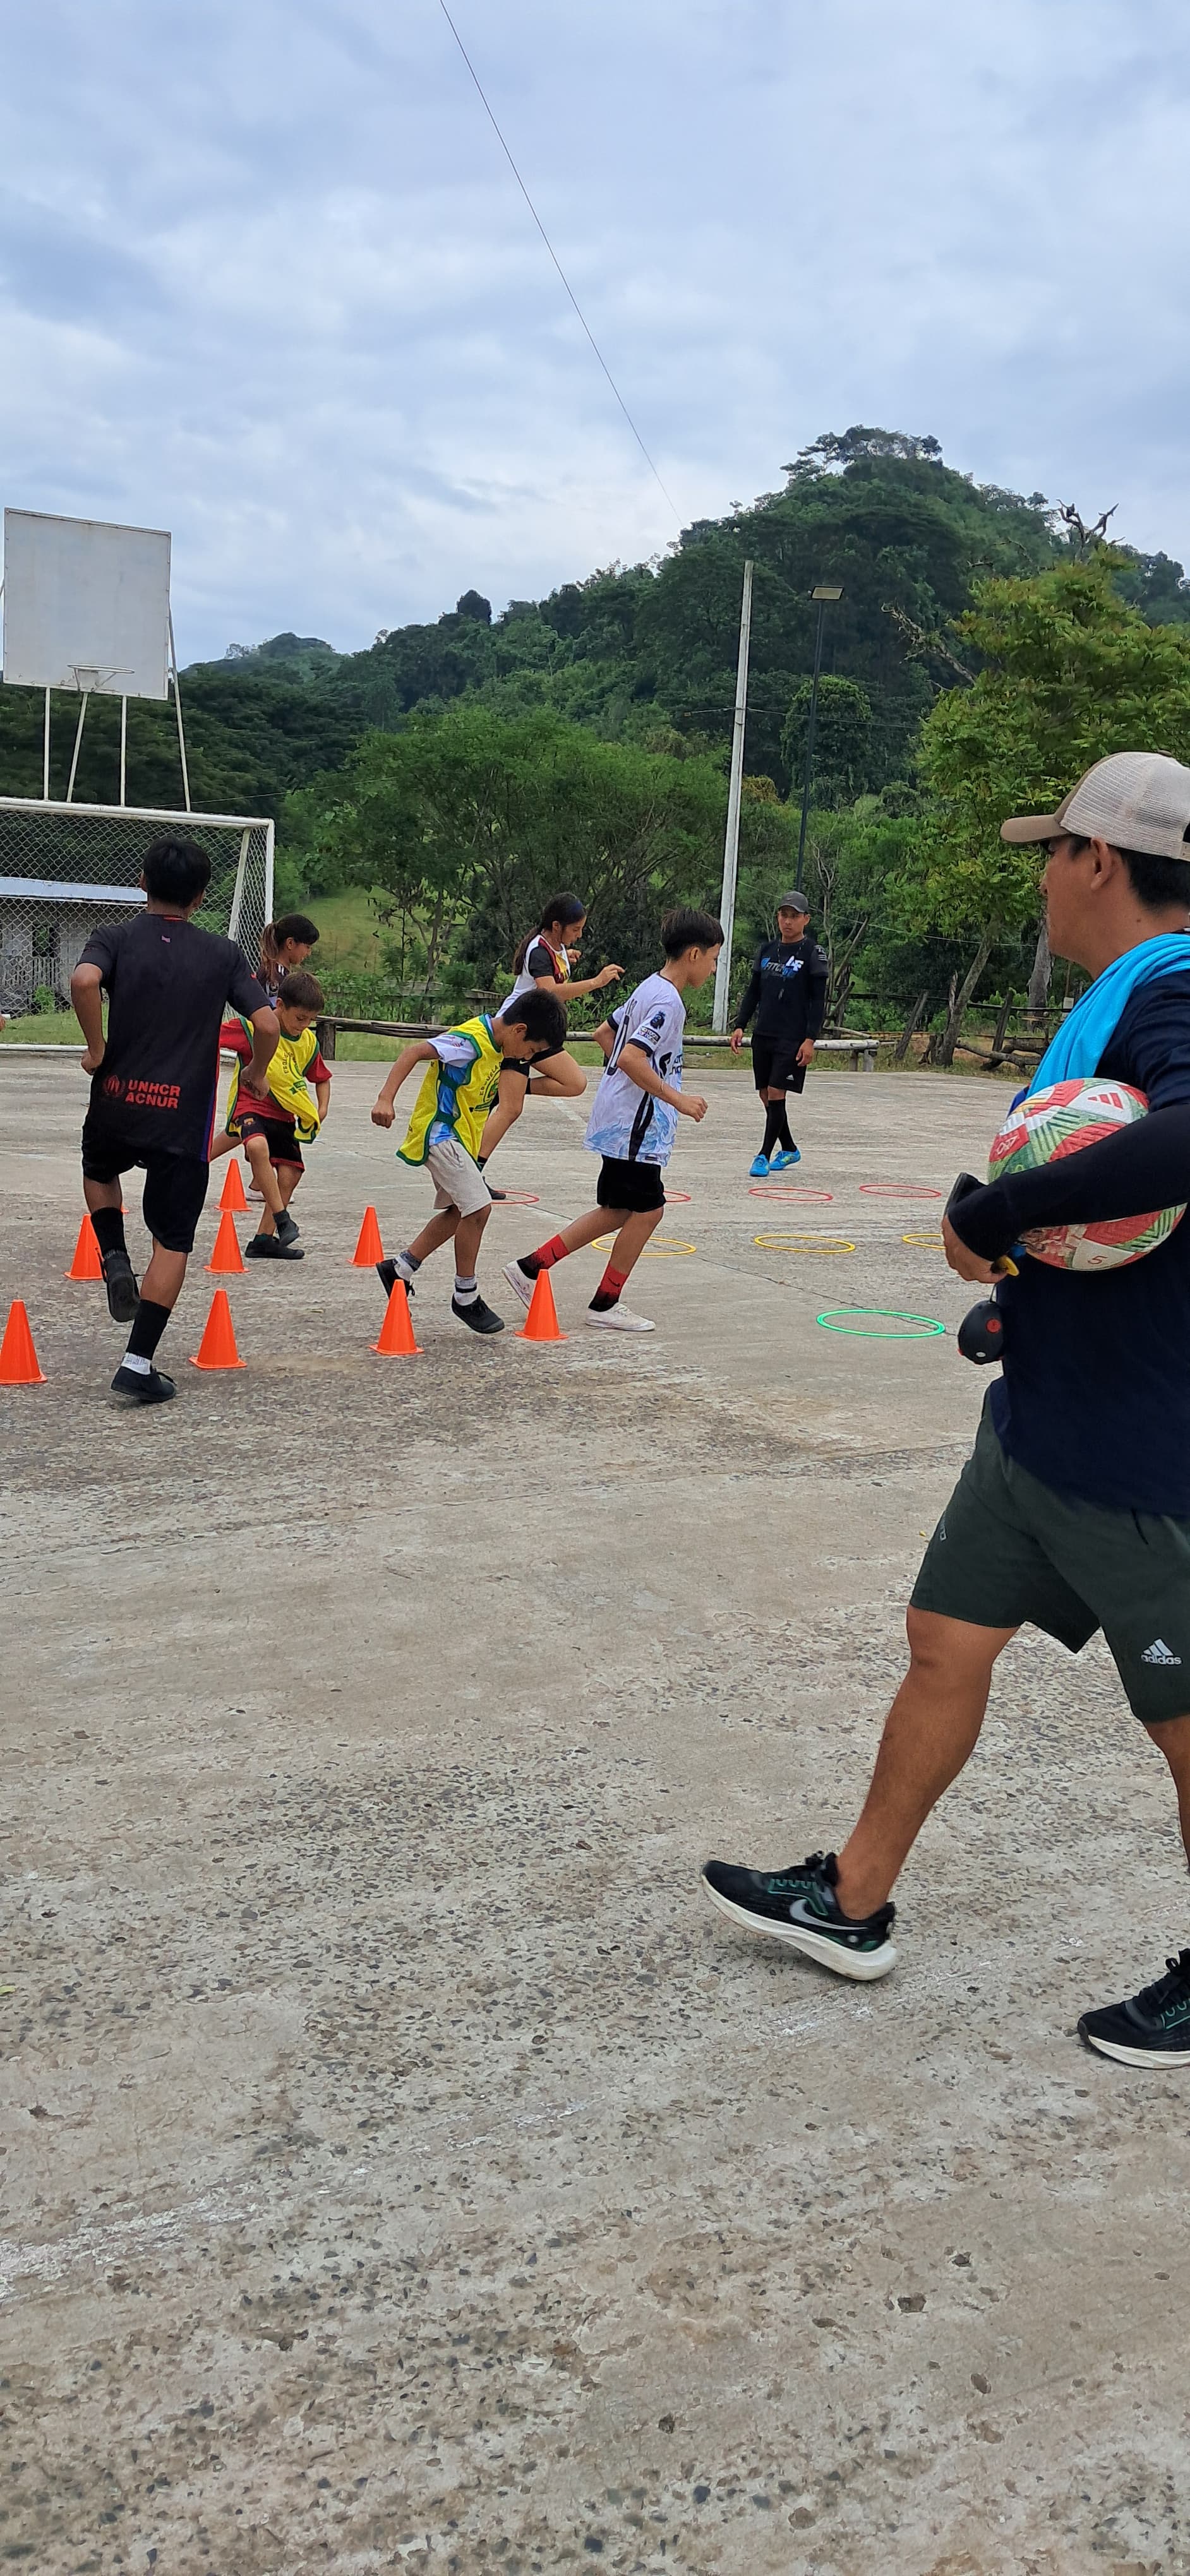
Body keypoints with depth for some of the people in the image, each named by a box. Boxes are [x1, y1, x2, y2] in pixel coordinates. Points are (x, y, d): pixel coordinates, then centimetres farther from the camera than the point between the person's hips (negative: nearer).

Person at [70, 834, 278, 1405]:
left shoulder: (114, 938, -1)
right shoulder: (224, 955, 1)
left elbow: (83, 980, -23)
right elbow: (267, 1024, -8)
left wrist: (97, 1046, -9)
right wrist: (257, 1073, 10)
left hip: (116, 1102, 1)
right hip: (184, 1118, -1)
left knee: (99, 1170, 35)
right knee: (172, 1241, 6)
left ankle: (114, 1258, 12)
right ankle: (138, 1363, 1)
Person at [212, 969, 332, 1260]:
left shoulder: (309, 1042, 3)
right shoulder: (252, 1028, -12)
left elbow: (322, 1078, 17)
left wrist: (322, 1109, 3)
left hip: (284, 1115, 6)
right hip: (251, 1106, -6)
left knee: (291, 1171, 1)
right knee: (258, 1146, -35)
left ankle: (264, 1239, 14)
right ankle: (283, 1220, -29)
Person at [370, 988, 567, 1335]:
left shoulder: (493, 1044, 4)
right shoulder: (470, 1042, -24)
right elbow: (413, 1052, -31)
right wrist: (386, 1099, -40)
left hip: (458, 1137, 10)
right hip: (441, 1133, -10)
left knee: (460, 1210, 16)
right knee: (478, 1207, -15)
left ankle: (400, 1267, 26)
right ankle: (466, 1296, -3)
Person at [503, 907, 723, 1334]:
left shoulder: (649, 989, 12)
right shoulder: (667, 1001, -18)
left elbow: (604, 1033, 22)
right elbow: (630, 1057, -28)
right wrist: (676, 1098, -22)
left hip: (618, 1119, 10)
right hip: (635, 1125, -10)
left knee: (617, 1211, 14)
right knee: (647, 1211, 1)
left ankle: (530, 1267, 15)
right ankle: (605, 1305, 11)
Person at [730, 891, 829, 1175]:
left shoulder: (813, 953, -5)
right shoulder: (766, 949, 11)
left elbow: (818, 1000, -7)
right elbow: (752, 991, 16)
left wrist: (810, 1039, -14)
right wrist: (740, 1026, 6)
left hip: (793, 1039, -6)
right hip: (763, 1035, 6)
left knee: (776, 1094, -10)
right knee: (766, 1096, 10)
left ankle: (764, 1156, -4)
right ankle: (789, 1150, 26)